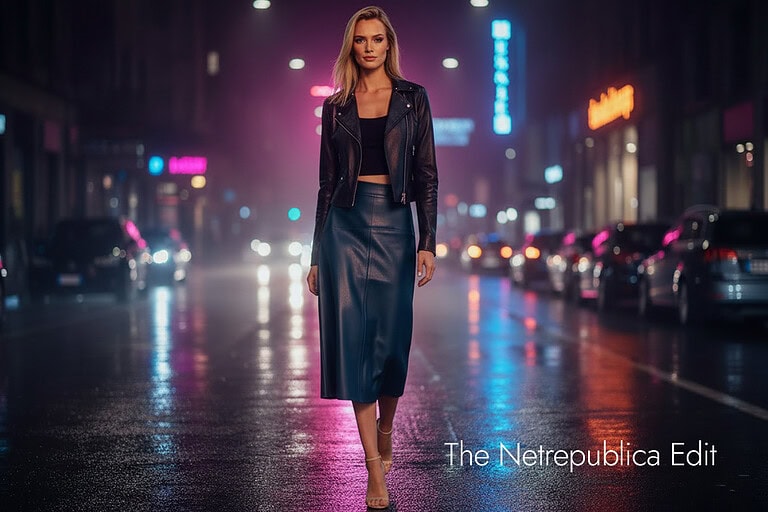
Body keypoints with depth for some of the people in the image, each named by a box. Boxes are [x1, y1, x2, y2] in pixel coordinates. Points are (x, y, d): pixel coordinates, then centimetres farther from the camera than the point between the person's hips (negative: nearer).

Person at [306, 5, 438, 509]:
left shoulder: (413, 99, 6)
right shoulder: (336, 107, 9)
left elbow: (426, 174, 1)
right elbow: (327, 181, 11)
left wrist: (428, 242, -8)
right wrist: (316, 254, 8)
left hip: (394, 224, -1)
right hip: (345, 223, 1)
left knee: (392, 339, 2)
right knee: (352, 336, -7)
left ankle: (384, 435, 32)